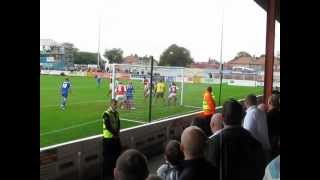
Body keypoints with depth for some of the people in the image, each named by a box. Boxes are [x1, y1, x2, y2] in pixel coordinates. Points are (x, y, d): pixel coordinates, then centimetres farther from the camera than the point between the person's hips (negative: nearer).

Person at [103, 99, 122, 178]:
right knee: (108, 155, -1)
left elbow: (118, 124, 8)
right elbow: (108, 126, -19)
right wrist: (114, 133, -15)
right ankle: (107, 172, 9)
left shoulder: (116, 113, 8)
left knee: (117, 152, 13)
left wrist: (117, 133, -6)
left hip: (116, 136, 7)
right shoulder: (106, 113, -14)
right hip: (108, 137, -7)